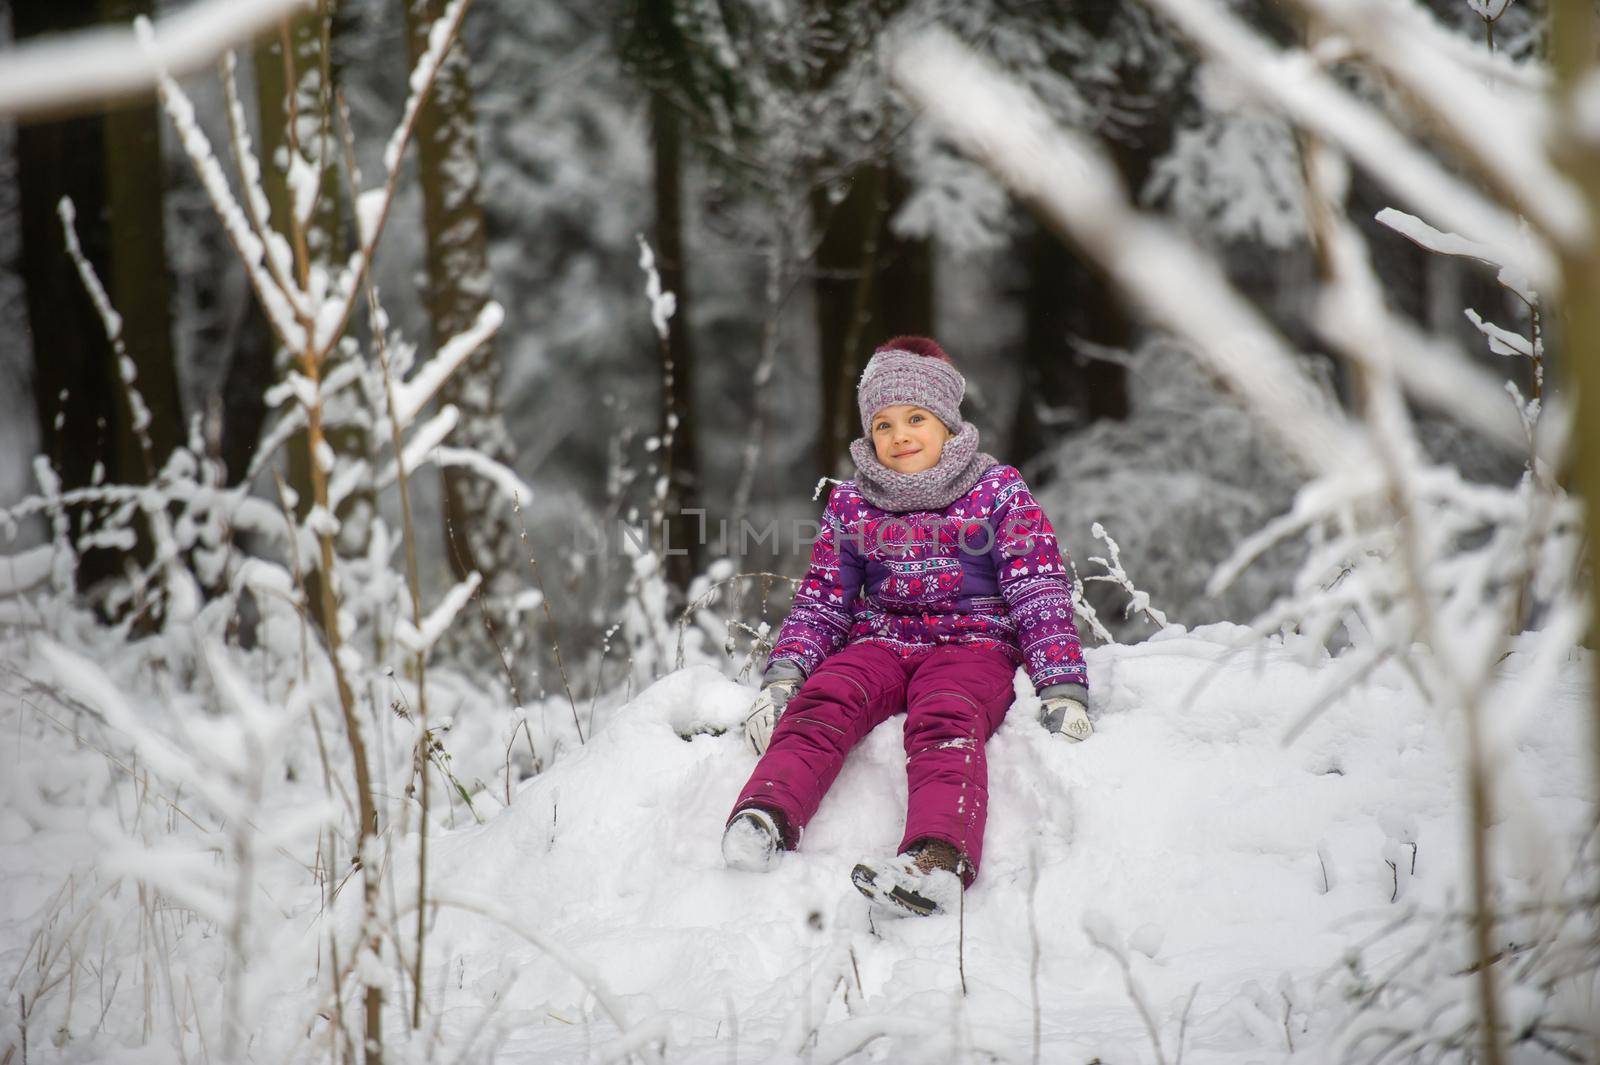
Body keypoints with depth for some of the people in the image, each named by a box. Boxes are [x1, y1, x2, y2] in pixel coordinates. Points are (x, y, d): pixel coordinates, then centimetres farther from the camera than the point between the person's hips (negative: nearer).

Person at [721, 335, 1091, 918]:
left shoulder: (999, 492, 8)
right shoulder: (850, 504, 16)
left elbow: (1041, 592, 2)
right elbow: (821, 600, 16)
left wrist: (1063, 689, -9)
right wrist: (781, 677, -2)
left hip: (973, 641, -3)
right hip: (880, 642, 3)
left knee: (943, 723, -38)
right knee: (822, 703, -32)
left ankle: (940, 861, -67)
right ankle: (765, 817, -57)